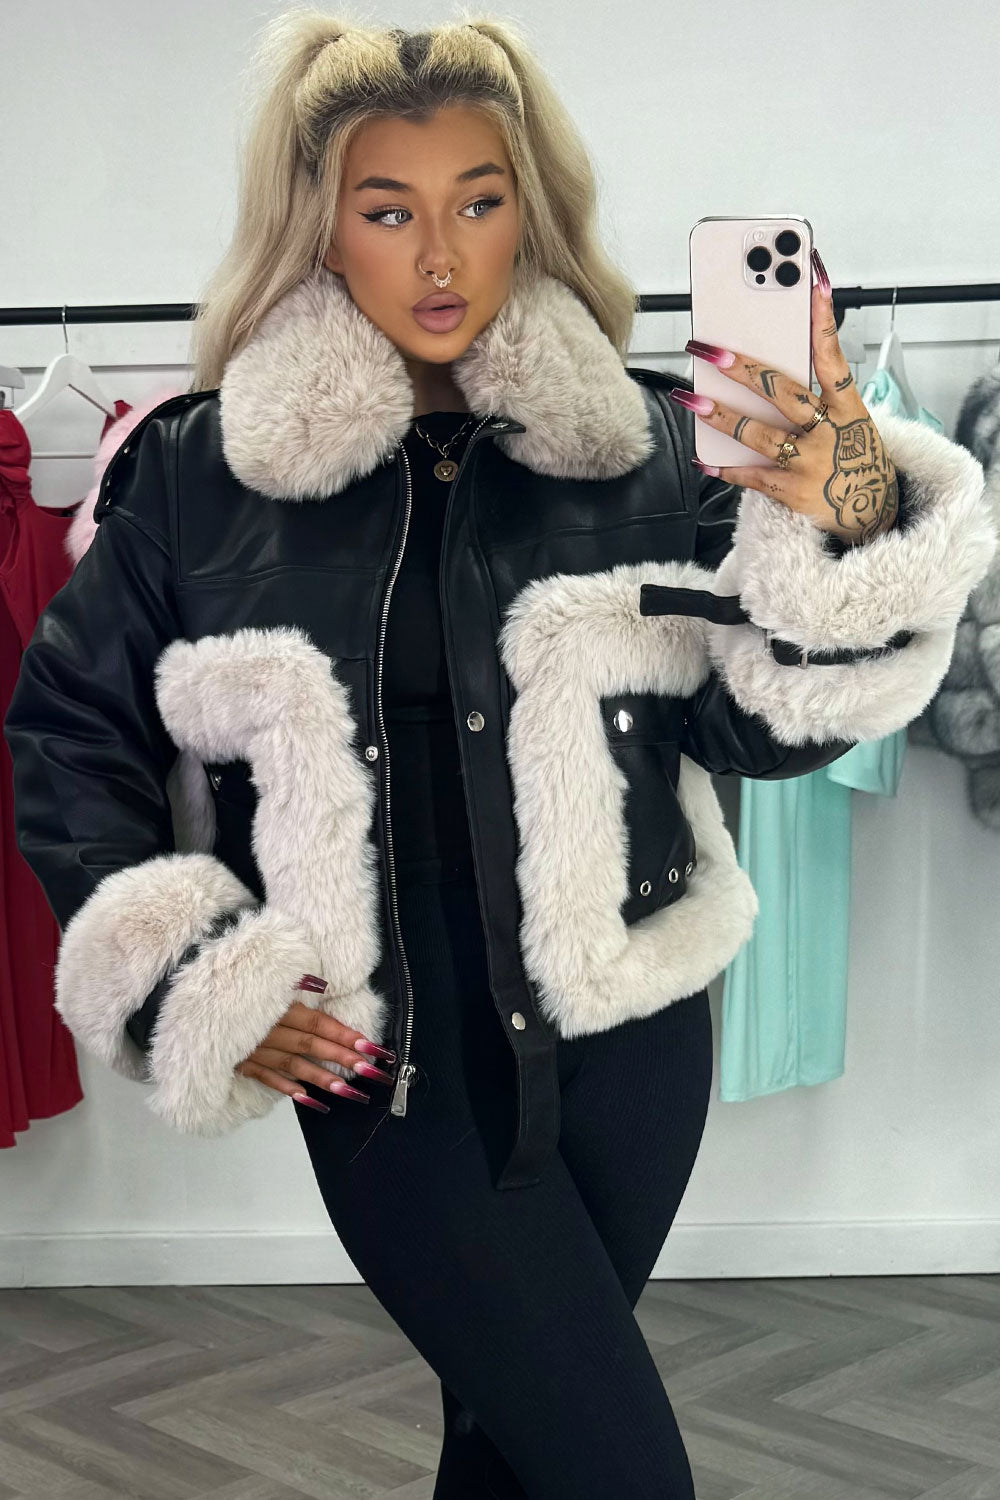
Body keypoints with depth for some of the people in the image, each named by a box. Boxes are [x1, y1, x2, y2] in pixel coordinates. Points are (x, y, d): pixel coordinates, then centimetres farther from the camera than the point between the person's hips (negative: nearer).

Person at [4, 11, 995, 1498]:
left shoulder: (643, 442, 0)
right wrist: (185, 981, -3)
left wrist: (845, 536, -23)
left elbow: (763, 722, -3)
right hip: (384, 1068, -2)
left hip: (624, 1034, 2)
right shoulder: (200, 469, -4)